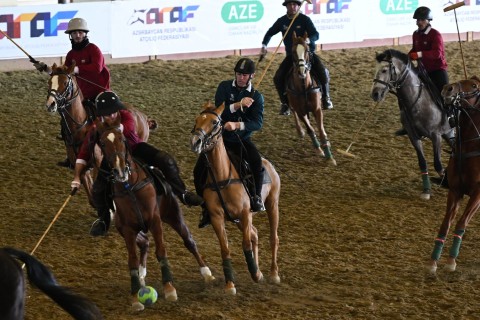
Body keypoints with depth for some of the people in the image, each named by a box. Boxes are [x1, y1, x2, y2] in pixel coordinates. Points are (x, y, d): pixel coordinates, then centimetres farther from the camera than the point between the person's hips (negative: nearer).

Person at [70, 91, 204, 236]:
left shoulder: (125, 116, -24)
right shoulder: (96, 129, -22)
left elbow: (129, 128, -49)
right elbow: (83, 154, -16)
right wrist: (76, 178, -21)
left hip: (135, 150, 0)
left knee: (165, 159, -21)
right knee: (98, 190, -15)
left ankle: (182, 194, -6)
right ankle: (103, 220, 15)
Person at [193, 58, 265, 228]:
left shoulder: (256, 97, -2)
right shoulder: (224, 87, -1)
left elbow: (258, 123, -16)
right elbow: (219, 111, -14)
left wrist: (237, 125, -32)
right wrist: (239, 105, -27)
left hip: (242, 140, -1)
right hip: (220, 137, 1)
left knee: (257, 163, -30)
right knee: (199, 171, -14)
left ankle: (256, 196, -10)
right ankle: (206, 208, -1)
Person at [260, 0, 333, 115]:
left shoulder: (305, 19, -9)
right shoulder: (282, 21, 1)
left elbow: (315, 35, -18)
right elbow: (270, 33, 17)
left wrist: (307, 40, -39)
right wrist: (264, 46, 5)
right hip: (291, 55, 3)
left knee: (323, 73, -23)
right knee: (278, 78, -15)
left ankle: (325, 97, 2)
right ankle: (285, 103, 3)